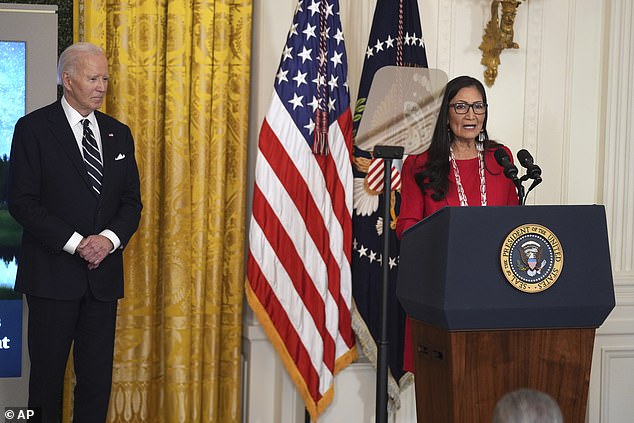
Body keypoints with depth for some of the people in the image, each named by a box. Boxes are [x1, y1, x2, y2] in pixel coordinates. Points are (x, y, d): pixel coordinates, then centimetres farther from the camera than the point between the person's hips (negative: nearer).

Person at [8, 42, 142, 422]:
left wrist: (109, 239, -9)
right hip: (52, 273, -4)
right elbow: (23, 202, -9)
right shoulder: (34, 128, -3)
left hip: (104, 272, 4)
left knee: (98, 376, 5)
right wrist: (75, 243, -15)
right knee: (47, 373, 4)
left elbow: (132, 201, 11)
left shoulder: (119, 133, 12)